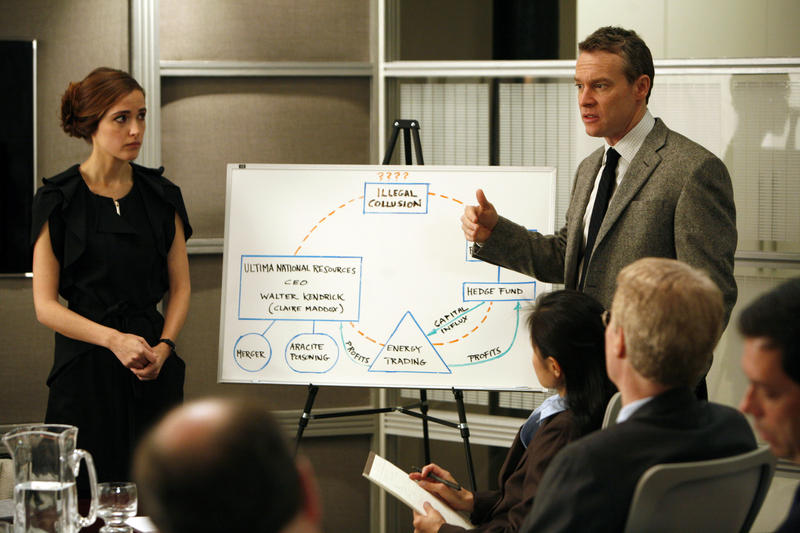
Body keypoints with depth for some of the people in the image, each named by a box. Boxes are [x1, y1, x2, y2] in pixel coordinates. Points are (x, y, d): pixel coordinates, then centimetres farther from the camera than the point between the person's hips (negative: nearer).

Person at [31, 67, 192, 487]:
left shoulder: (162, 197, 9)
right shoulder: (58, 201, -2)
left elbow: (180, 287, 11)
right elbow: (46, 306, -5)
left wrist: (163, 347, -7)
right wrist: (114, 340, -17)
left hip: (155, 372, 3)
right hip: (86, 369, -3)